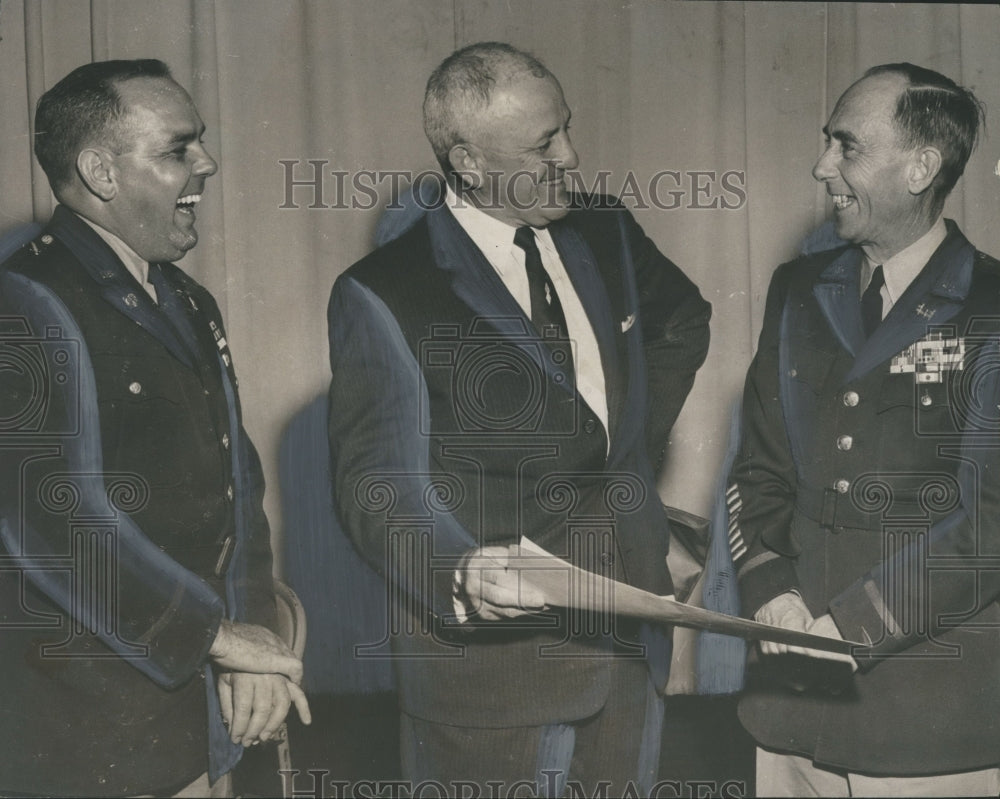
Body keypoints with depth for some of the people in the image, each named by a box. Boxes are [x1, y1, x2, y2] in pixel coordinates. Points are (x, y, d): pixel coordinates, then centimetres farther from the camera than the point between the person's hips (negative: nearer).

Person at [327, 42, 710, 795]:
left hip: (629, 641, 6)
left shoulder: (605, 234, 6)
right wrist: (460, 577, -34)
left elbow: (683, 319, 26)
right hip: (488, 648, -5)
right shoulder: (382, 295, -12)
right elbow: (377, 480, -17)